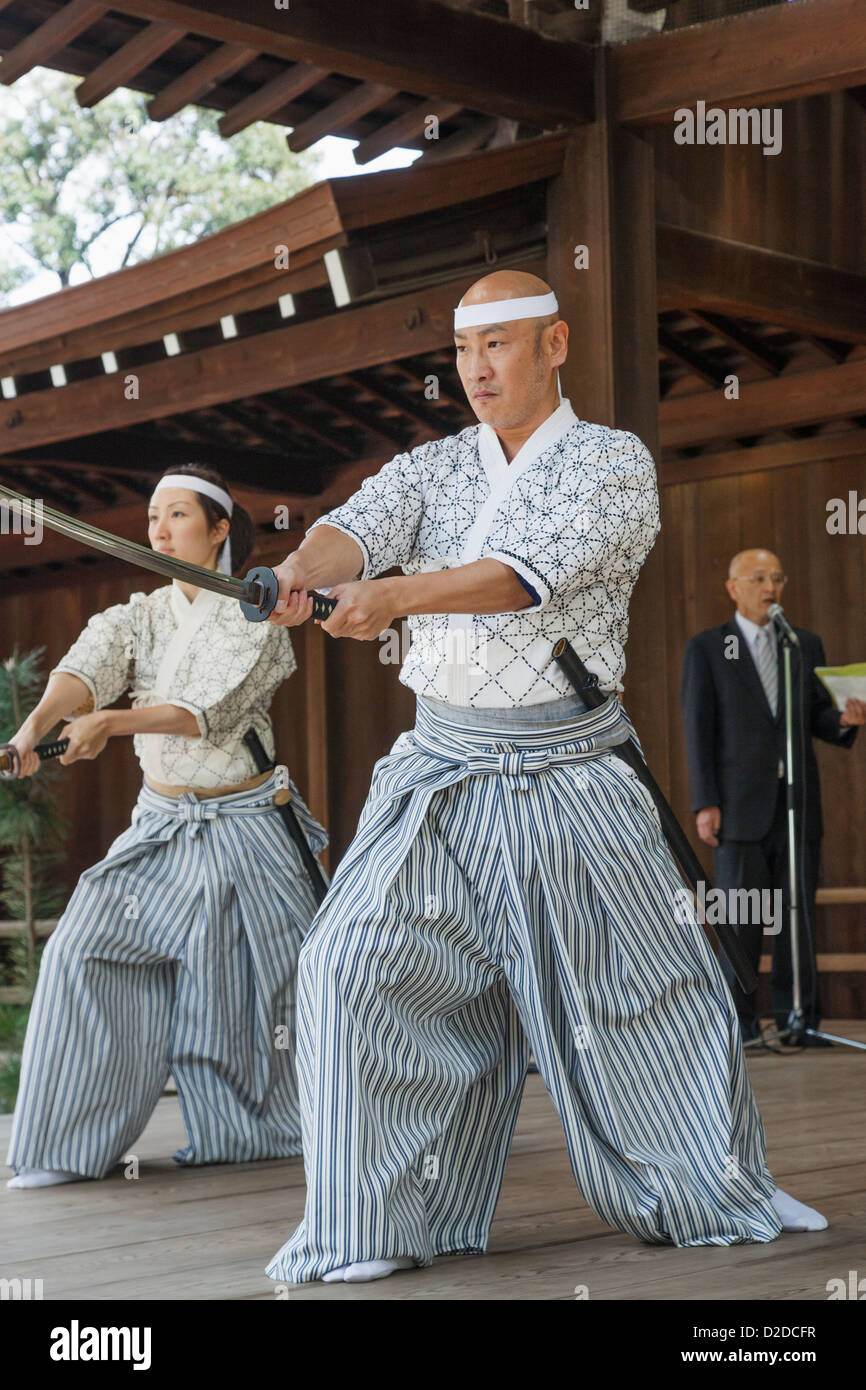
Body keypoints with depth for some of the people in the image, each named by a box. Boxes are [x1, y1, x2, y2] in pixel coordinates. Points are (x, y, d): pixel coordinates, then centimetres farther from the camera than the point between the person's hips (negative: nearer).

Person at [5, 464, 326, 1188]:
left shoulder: (256, 618, -7)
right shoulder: (136, 617, 4)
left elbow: (213, 708, -23)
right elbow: (84, 669, -17)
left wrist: (112, 722, -37)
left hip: (244, 825, -4)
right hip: (161, 828, 4)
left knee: (266, 978, 1)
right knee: (87, 953, -10)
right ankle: (76, 1145, -2)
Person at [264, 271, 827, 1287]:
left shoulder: (614, 462, -3)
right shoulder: (429, 469, 10)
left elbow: (533, 570, -21)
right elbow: (360, 527, -11)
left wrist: (398, 595, -36)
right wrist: (305, 567, -35)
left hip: (572, 776, -3)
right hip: (442, 773, 3)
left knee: (641, 991, 4)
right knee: (354, 967, -11)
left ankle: (712, 1192, 26)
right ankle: (375, 1225, -1)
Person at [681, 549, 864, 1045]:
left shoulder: (807, 645, 15)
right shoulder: (706, 649, 5)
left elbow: (818, 720, 16)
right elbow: (698, 730, 0)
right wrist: (705, 803, -7)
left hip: (798, 800, 3)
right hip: (740, 803, -3)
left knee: (799, 911, 2)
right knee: (742, 915, -3)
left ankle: (799, 1018, 7)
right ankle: (740, 1022, 3)